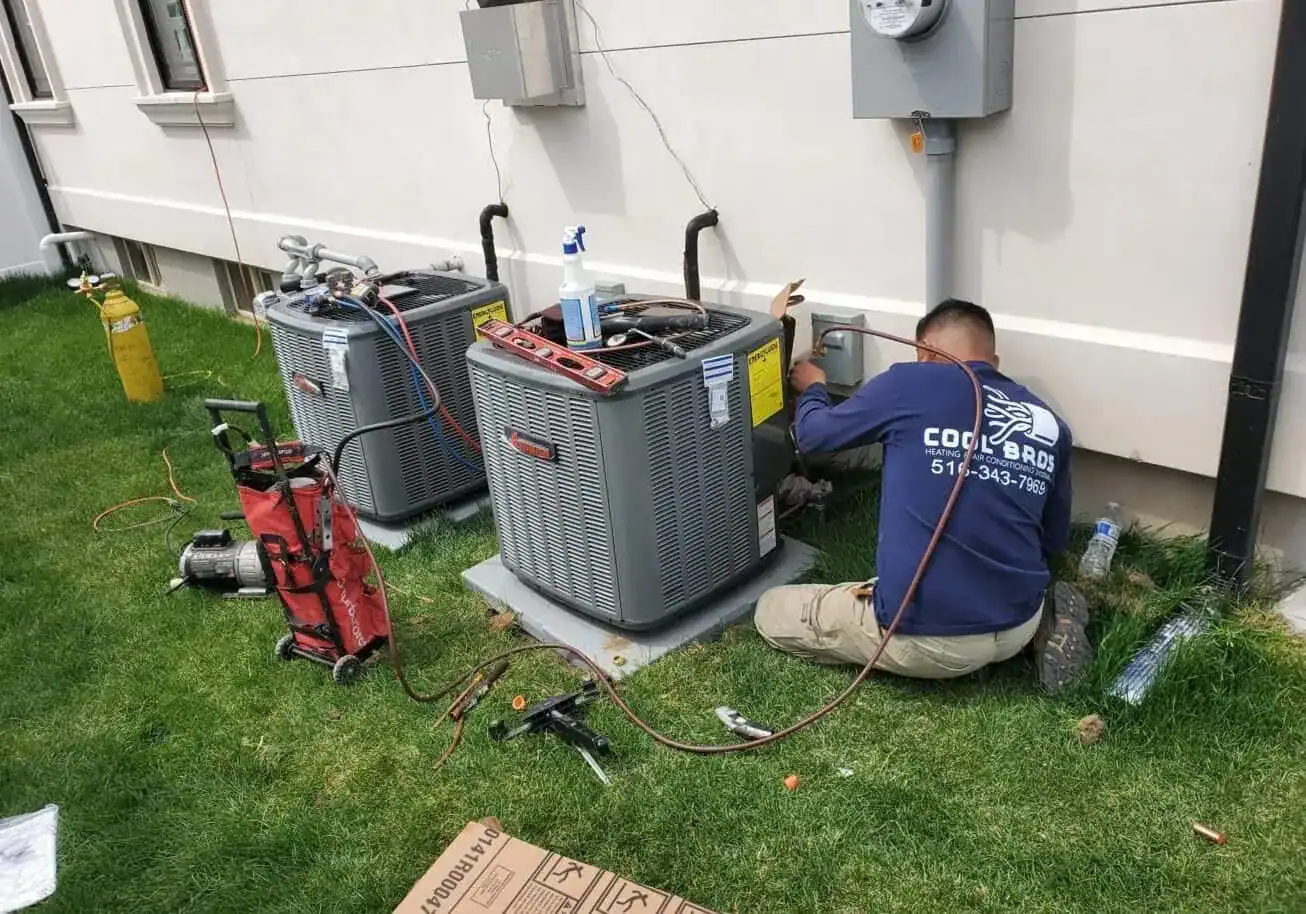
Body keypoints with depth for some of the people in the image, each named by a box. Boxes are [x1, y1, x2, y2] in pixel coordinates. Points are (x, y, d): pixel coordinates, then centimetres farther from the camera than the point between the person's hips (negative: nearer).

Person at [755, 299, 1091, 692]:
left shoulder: (909, 384, -5)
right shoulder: (1050, 426, 9)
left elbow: (812, 435, 10)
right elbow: (1055, 540, 18)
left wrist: (812, 389, 32)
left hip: (926, 638, -5)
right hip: (1019, 629, 6)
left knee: (771, 611, 15)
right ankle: (1045, 620, 11)